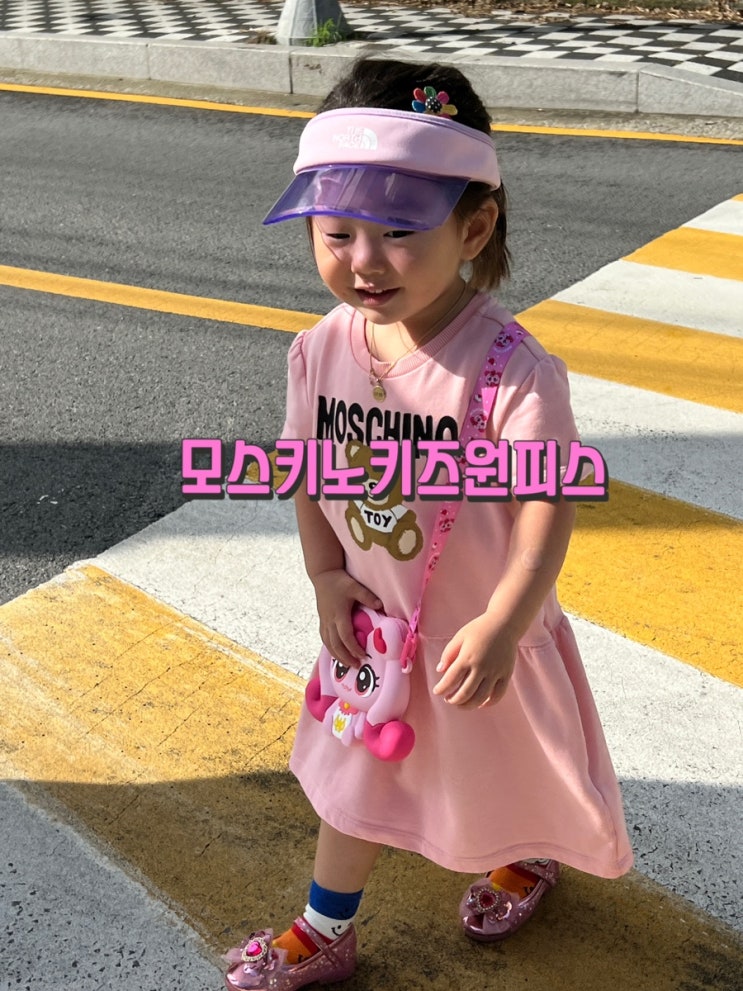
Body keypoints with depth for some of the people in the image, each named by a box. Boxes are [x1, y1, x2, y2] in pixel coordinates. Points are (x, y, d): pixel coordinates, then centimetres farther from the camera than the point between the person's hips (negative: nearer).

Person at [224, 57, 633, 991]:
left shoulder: (512, 369, -27)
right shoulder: (320, 351, -11)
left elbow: (545, 504, -28)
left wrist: (502, 625, -35)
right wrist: (326, 576, -6)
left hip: (481, 628, -4)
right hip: (374, 621, 4)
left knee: (510, 764, 23)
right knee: (354, 772, 19)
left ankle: (527, 855, 58)